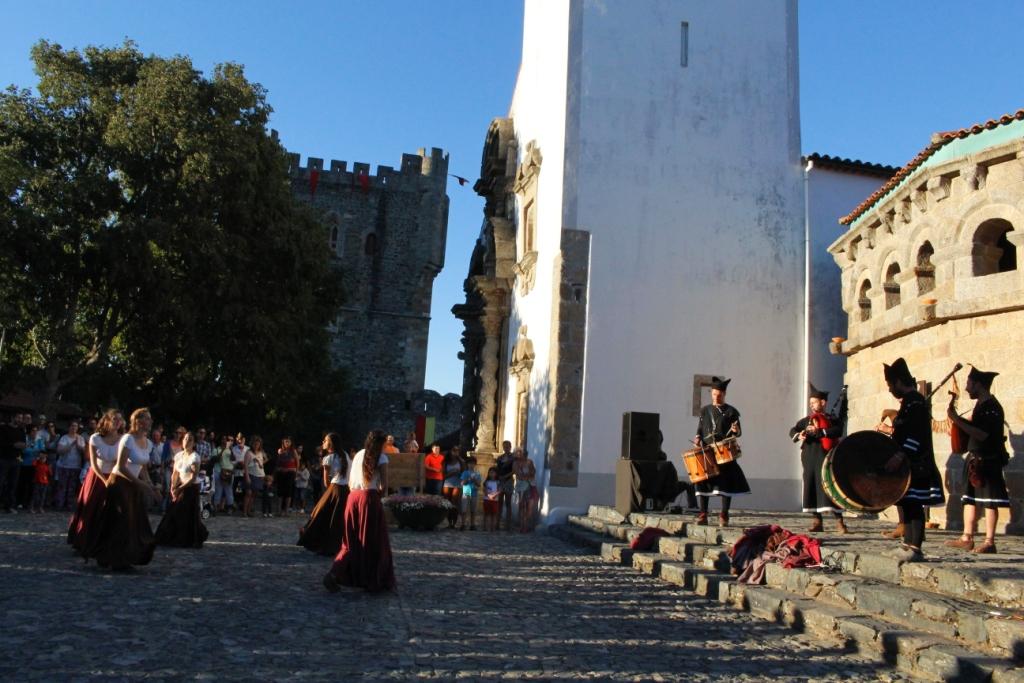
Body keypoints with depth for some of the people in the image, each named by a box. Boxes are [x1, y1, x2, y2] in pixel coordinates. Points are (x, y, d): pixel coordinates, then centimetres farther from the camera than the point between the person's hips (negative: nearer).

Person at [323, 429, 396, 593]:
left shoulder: (358, 455, 17)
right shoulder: (381, 458, -1)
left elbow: (350, 483, 17)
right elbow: (384, 486, -8)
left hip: (353, 498, 6)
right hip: (369, 499, -6)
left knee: (352, 541, 13)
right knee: (374, 541, 6)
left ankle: (334, 573, -4)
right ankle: (377, 581, 12)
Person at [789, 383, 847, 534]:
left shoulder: (831, 420, 4)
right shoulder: (805, 420, 15)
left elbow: (838, 431, -14)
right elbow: (792, 431, 8)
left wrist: (819, 431, -19)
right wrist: (798, 436, -14)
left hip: (824, 457, -4)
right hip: (809, 457, 4)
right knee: (810, 487, 5)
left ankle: (839, 522, -5)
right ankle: (817, 521, 14)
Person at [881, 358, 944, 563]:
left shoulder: (915, 402, -14)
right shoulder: (909, 402, 17)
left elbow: (915, 434, -24)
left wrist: (899, 456, -28)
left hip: (915, 466, -10)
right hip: (908, 465, 10)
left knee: (913, 504, -8)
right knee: (906, 503, 12)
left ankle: (915, 549, -6)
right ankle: (908, 545, 18)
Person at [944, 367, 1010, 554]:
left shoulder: (992, 407, -16)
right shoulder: (981, 405, 14)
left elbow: (982, 435, -25)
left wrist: (956, 419, -25)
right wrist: (958, 419, 11)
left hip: (987, 461, -10)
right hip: (976, 460, 10)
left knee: (989, 501, -5)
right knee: (969, 498, 10)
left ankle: (989, 542, -2)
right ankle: (967, 538, 14)